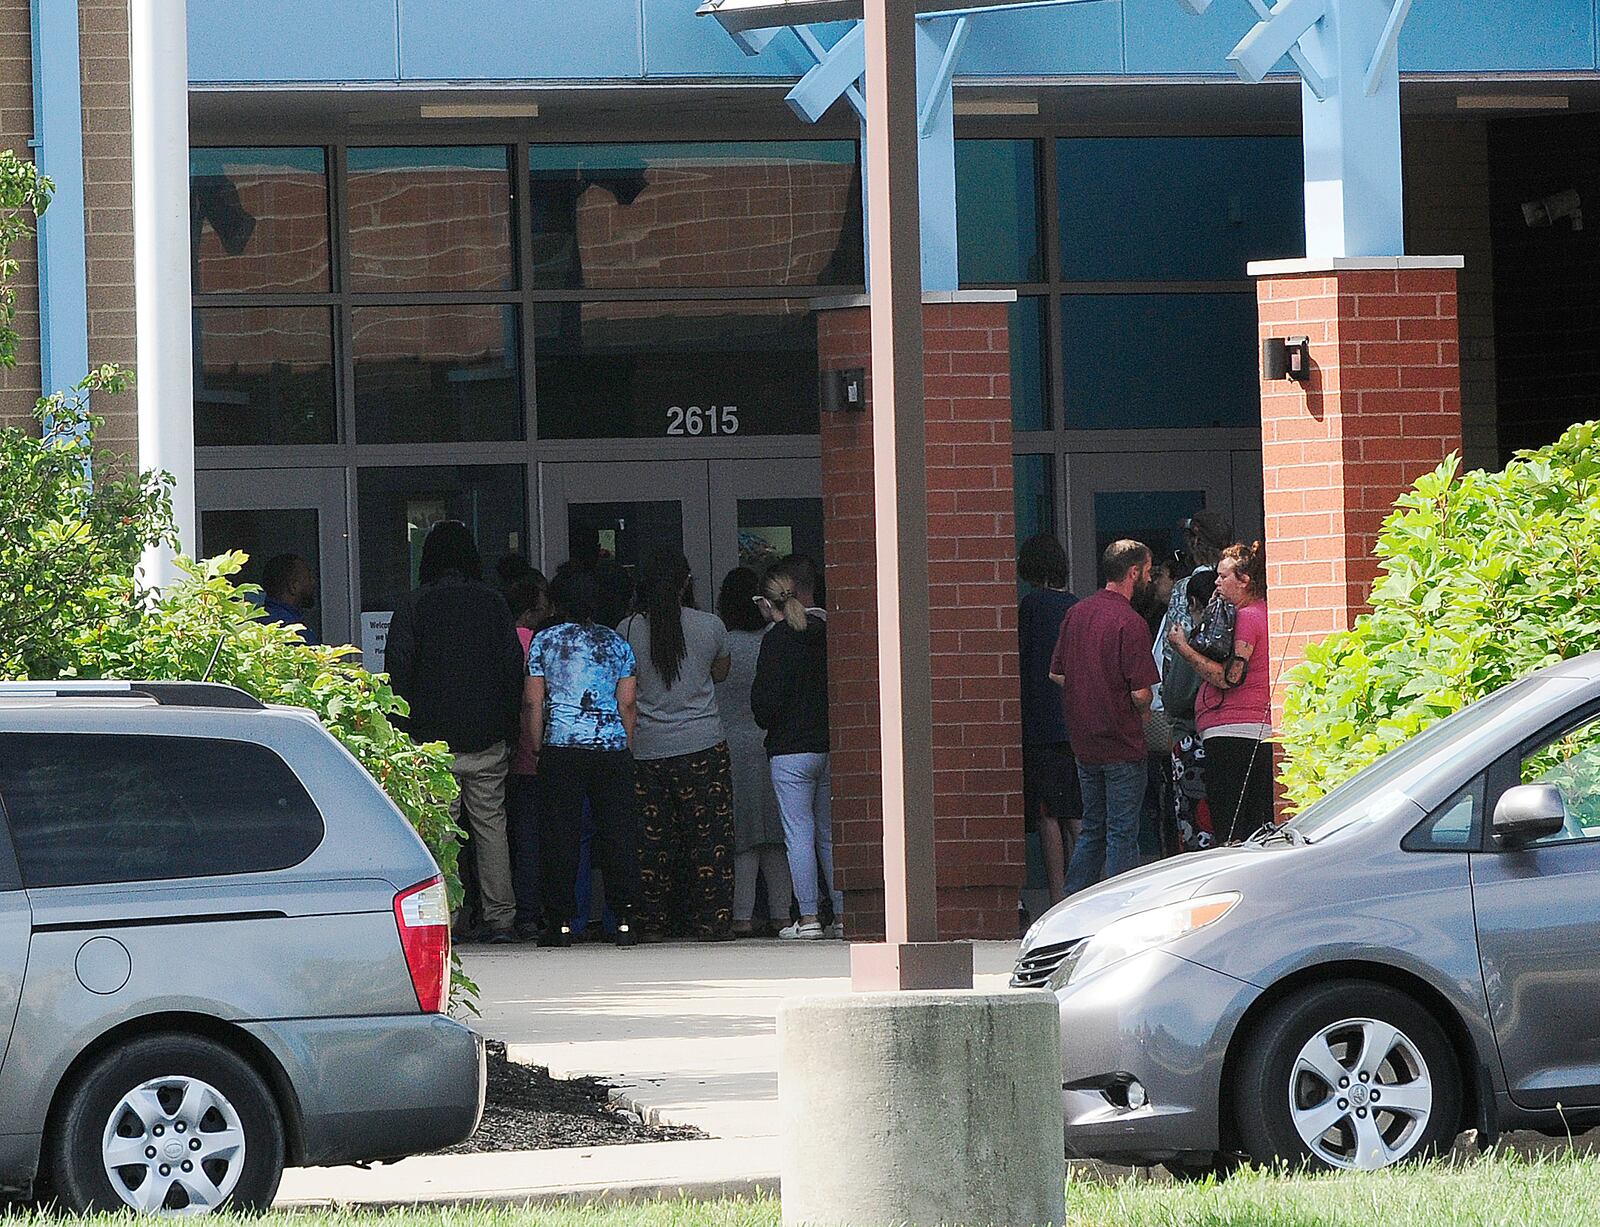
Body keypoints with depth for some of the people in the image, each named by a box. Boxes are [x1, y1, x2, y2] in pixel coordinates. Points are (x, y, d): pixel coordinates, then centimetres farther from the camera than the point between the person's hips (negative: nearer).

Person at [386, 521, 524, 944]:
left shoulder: (414, 606, -2)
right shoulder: (492, 603, 4)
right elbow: (513, 667, 4)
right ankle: (500, 919, 4)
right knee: (491, 823, 6)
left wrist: (404, 728, 2)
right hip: (487, 737, 2)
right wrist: (509, 727, 10)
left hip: (433, 736, -2)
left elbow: (397, 669, -4)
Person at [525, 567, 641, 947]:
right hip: (612, 746, 2)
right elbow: (628, 705, 7)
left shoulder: (544, 641, 3)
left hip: (561, 746, -2)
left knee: (560, 835, 1)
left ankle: (561, 922, 0)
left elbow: (533, 702, 1)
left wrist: (535, 749, 8)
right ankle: (624, 920, -1)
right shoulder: (616, 643, 9)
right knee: (618, 833, 3)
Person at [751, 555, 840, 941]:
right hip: (831, 747, 5)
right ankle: (843, 915, 9)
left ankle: (808, 918, -3)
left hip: (790, 751, -5)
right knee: (831, 834, 11)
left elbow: (764, 702, -9)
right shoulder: (831, 631, 2)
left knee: (799, 835, -1)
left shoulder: (779, 638, -10)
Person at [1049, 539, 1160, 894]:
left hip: (1083, 741, 7)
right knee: (1122, 834, -1)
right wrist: (1144, 710, 3)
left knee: (1092, 829, 17)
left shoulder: (1077, 612, 6)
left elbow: (1056, 674, 13)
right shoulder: (1129, 622, -16)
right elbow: (1140, 693, -19)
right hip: (1122, 744, -7)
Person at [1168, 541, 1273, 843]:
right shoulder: (1263, 612, 19)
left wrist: (1184, 648, -12)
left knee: (1229, 828, -9)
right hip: (1262, 730, 10)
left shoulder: (1247, 617, -11)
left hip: (1231, 730, -10)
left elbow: (1229, 678, -19)